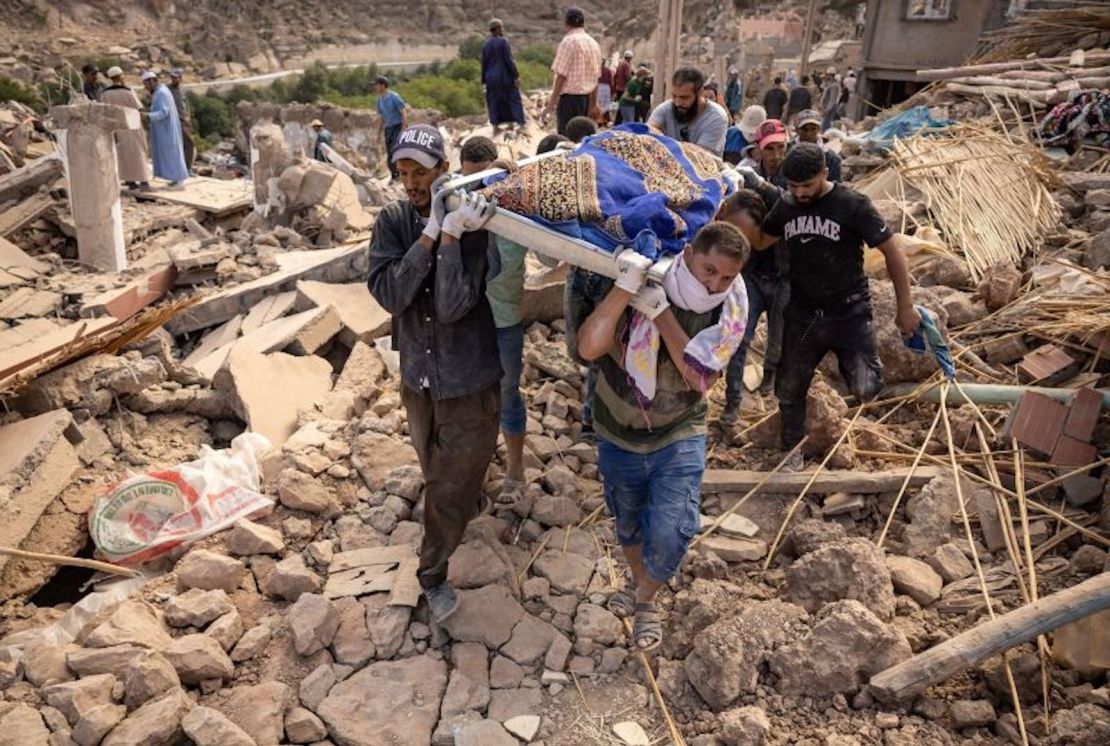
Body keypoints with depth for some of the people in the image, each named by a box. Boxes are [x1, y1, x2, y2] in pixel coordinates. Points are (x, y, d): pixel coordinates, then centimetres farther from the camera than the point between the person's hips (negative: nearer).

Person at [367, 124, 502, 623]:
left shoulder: (470, 225, -17)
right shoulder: (392, 221, -7)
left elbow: (453, 307, -29)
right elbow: (389, 294, -23)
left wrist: (452, 235, -34)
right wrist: (430, 233, -29)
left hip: (468, 381, -4)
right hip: (417, 376, 5)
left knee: (450, 488, 5)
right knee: (436, 470, 26)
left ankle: (433, 575, 27)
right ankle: (470, 505, 57)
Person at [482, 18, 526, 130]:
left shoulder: (486, 44, 4)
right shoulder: (503, 41, -11)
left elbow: (484, 63, 7)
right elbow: (509, 60, -15)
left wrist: (484, 80, 12)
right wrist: (516, 76, -12)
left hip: (491, 78, 5)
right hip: (505, 76, -5)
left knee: (494, 101, 11)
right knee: (513, 99, 1)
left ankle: (495, 125, 9)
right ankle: (519, 123, -3)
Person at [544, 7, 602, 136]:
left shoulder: (568, 41, -9)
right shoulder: (594, 44, 13)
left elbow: (561, 75, -13)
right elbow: (596, 78, 15)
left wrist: (552, 102, -10)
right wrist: (593, 105, 21)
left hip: (569, 97, -8)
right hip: (586, 98, 8)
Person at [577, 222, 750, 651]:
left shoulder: (724, 314, -13)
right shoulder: (637, 293, -21)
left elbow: (700, 378, -27)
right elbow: (589, 348, -36)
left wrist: (663, 313, -34)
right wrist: (624, 287, -42)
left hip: (678, 439, 0)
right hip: (619, 438, 0)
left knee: (670, 533, -13)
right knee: (629, 525, 20)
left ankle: (645, 599, 21)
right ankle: (639, 581, 54)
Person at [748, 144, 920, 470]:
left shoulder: (853, 205, -12)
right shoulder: (786, 205, 2)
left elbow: (893, 251, -7)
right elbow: (758, 242, 12)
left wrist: (904, 307, -7)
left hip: (849, 312, -4)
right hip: (802, 314, 4)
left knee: (864, 388, -18)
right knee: (789, 388, 11)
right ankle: (792, 450, 30)